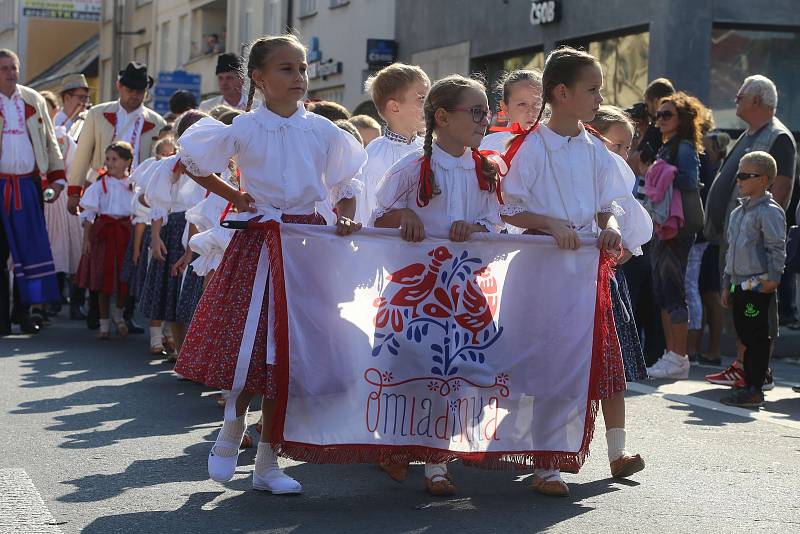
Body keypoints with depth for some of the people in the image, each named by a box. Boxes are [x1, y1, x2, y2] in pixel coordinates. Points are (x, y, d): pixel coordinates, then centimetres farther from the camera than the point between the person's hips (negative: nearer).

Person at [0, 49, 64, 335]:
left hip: (29, 185, 3)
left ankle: (23, 311, 12)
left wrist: (57, 177, 6)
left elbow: (50, 141, 14)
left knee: (30, 247, 3)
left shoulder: (34, 100, 11)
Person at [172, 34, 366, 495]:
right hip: (258, 243, -2)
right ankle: (234, 429, 23)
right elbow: (192, 162, 10)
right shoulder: (243, 129, -3)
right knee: (249, 346, -5)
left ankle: (267, 461, 13)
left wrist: (346, 216, -7)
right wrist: (235, 197, 4)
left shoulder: (324, 132, 3)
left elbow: (347, 185, 13)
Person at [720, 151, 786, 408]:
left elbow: (776, 248, -15)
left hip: (757, 285, -9)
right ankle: (749, 384, 20)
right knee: (745, 335, 12)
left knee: (757, 337, -6)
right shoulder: (738, 212, 18)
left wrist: (772, 278, -20)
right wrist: (727, 284, 22)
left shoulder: (769, 211, -9)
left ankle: (754, 390, -4)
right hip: (739, 283, 9)